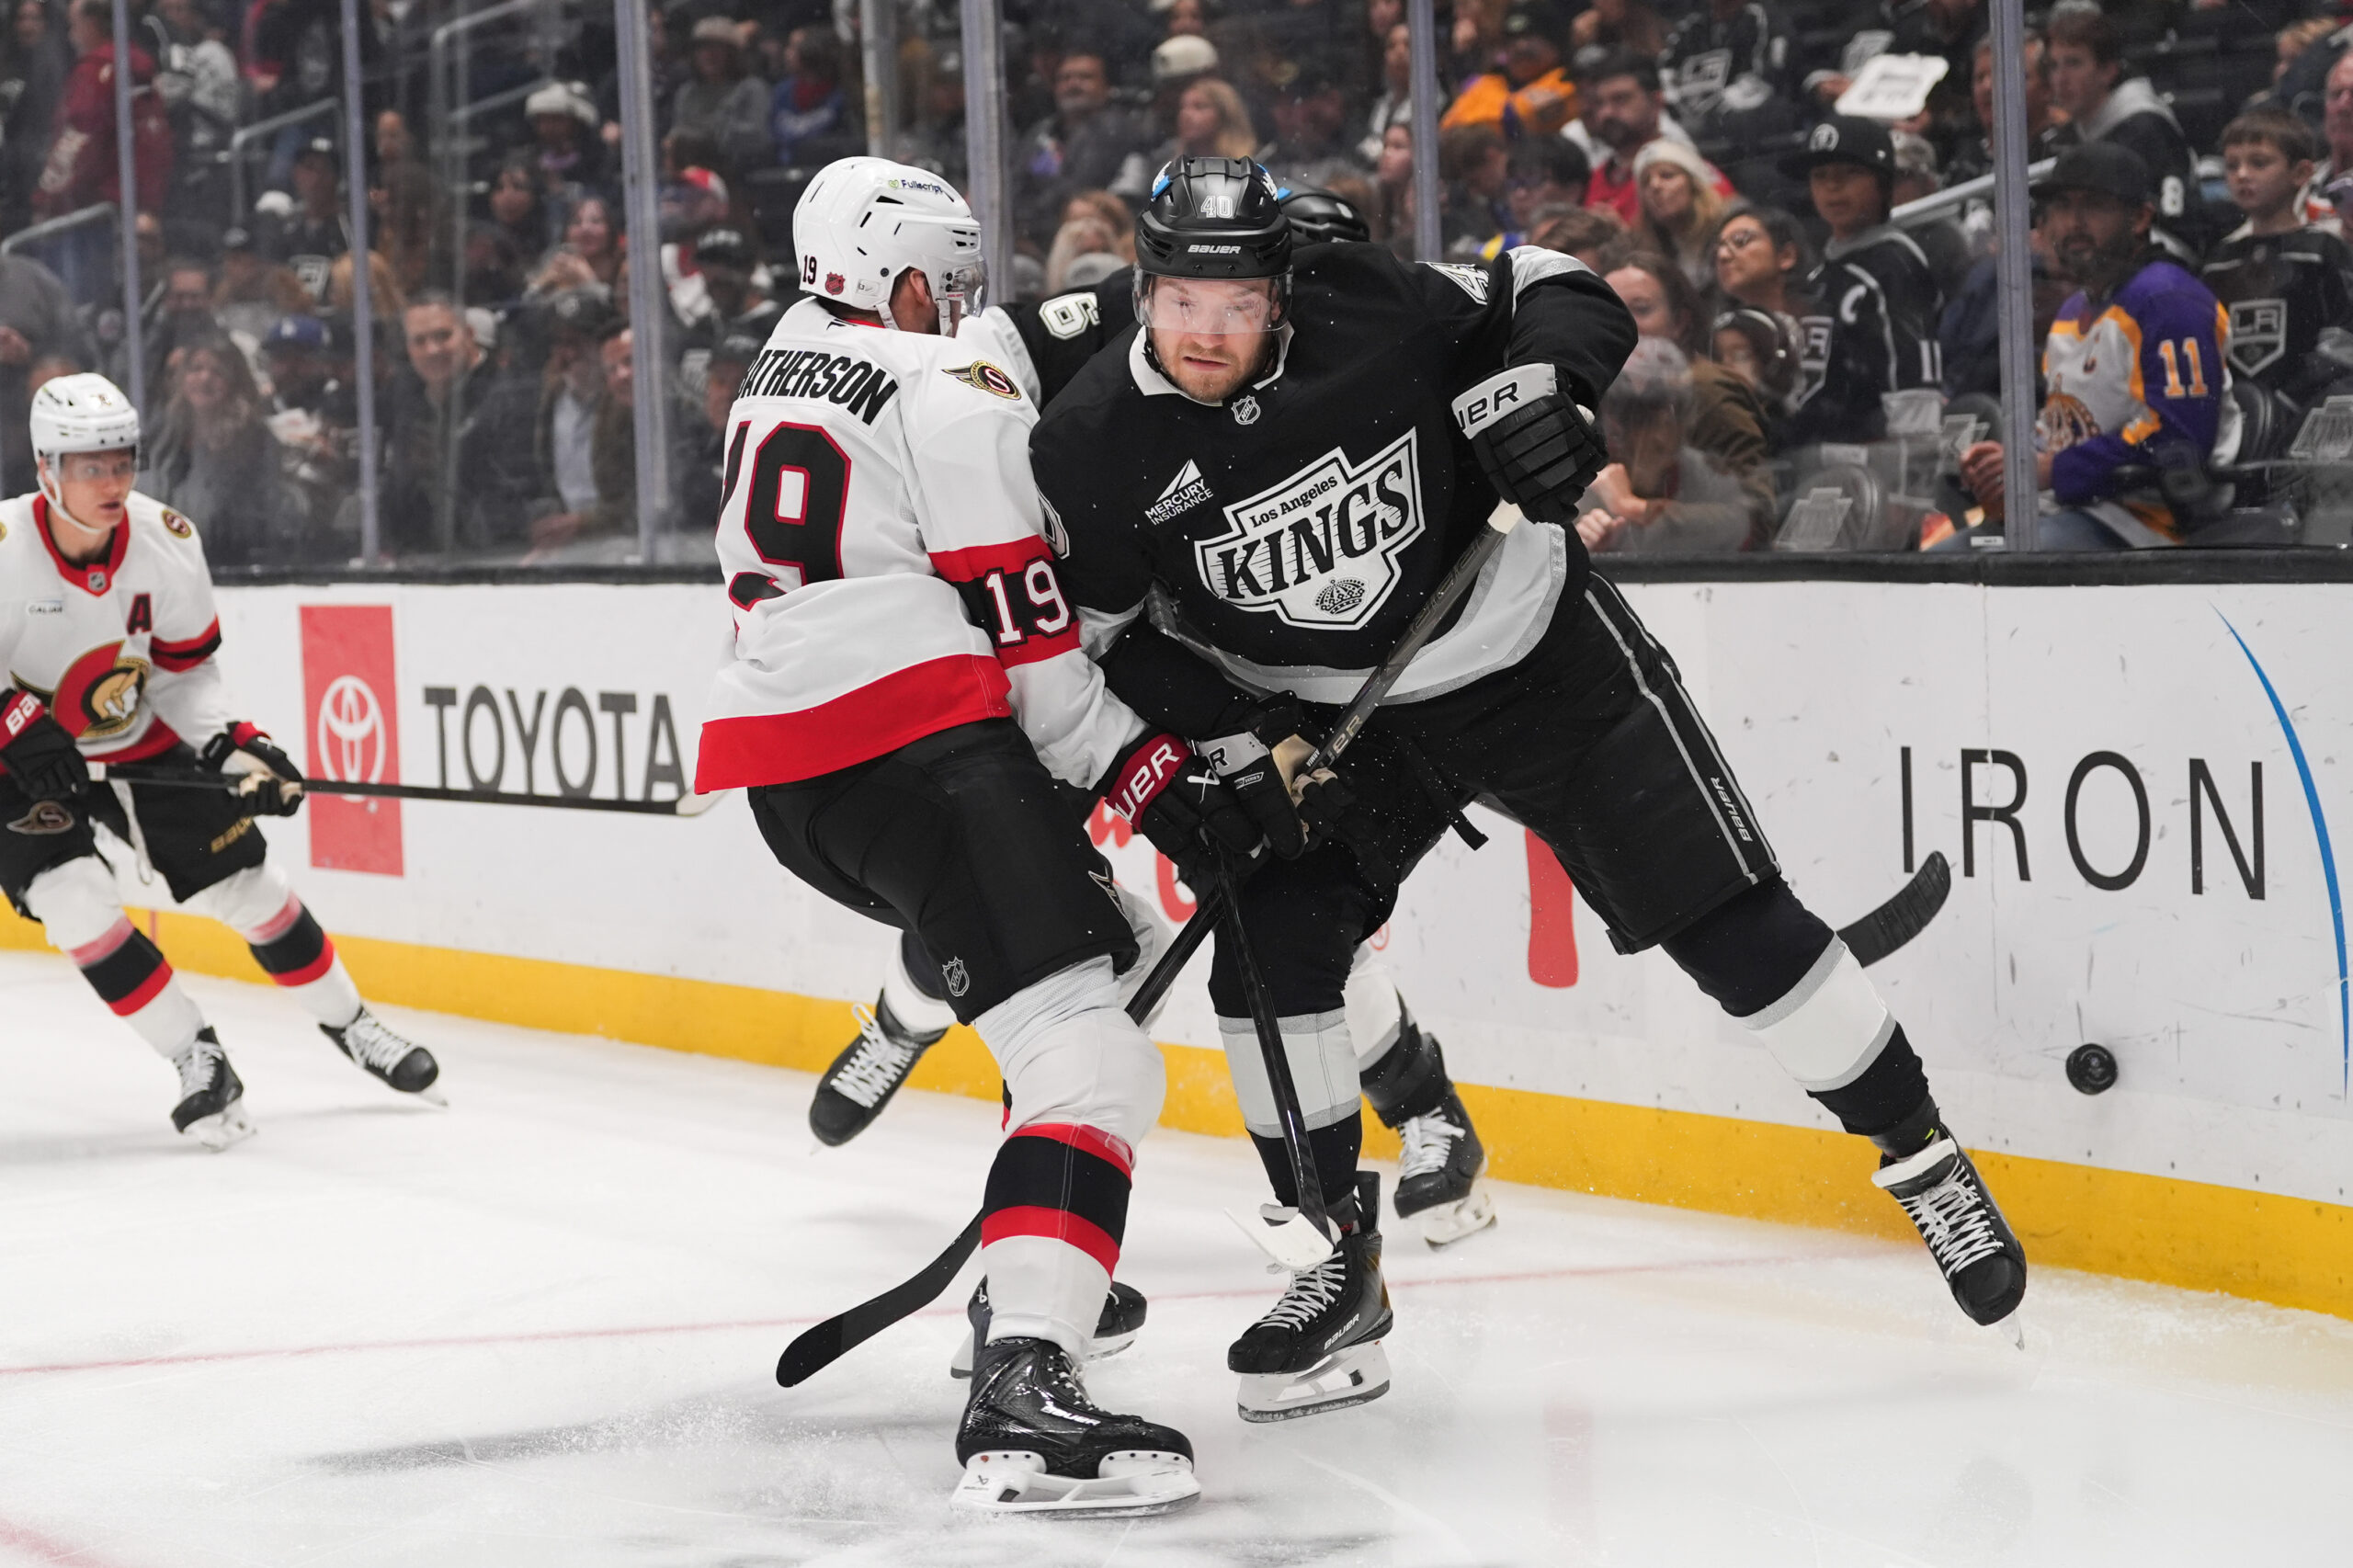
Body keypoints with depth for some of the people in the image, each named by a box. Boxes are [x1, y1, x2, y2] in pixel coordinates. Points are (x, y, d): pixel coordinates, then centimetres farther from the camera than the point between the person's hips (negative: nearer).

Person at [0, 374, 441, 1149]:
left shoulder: (166, 540, -16)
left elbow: (186, 671, -4)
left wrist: (235, 747, -18)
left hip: (141, 743, 3)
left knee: (245, 882, 4)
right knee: (72, 897, -23)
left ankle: (349, 1026, 25)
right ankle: (200, 1064, -10)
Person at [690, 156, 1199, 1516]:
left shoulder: (775, 383, 24)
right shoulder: (953, 388, -3)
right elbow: (1016, 616, -8)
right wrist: (1136, 764, -3)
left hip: (783, 774, 10)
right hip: (915, 744, -10)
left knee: (1090, 940, 29)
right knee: (1092, 1059, -18)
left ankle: (1033, 1274, 29)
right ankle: (1023, 1393, -38)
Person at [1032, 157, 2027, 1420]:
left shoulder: (1370, 311, -21)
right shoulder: (1095, 448, -17)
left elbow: (1561, 295, -7)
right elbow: (1098, 640, -6)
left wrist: (1535, 388, -27)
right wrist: (1246, 735, -17)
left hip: (1534, 650, -2)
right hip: (1323, 711, 2)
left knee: (1730, 922, -5)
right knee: (1268, 955, -13)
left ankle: (1922, 1161, 12)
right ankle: (1341, 1268, 4)